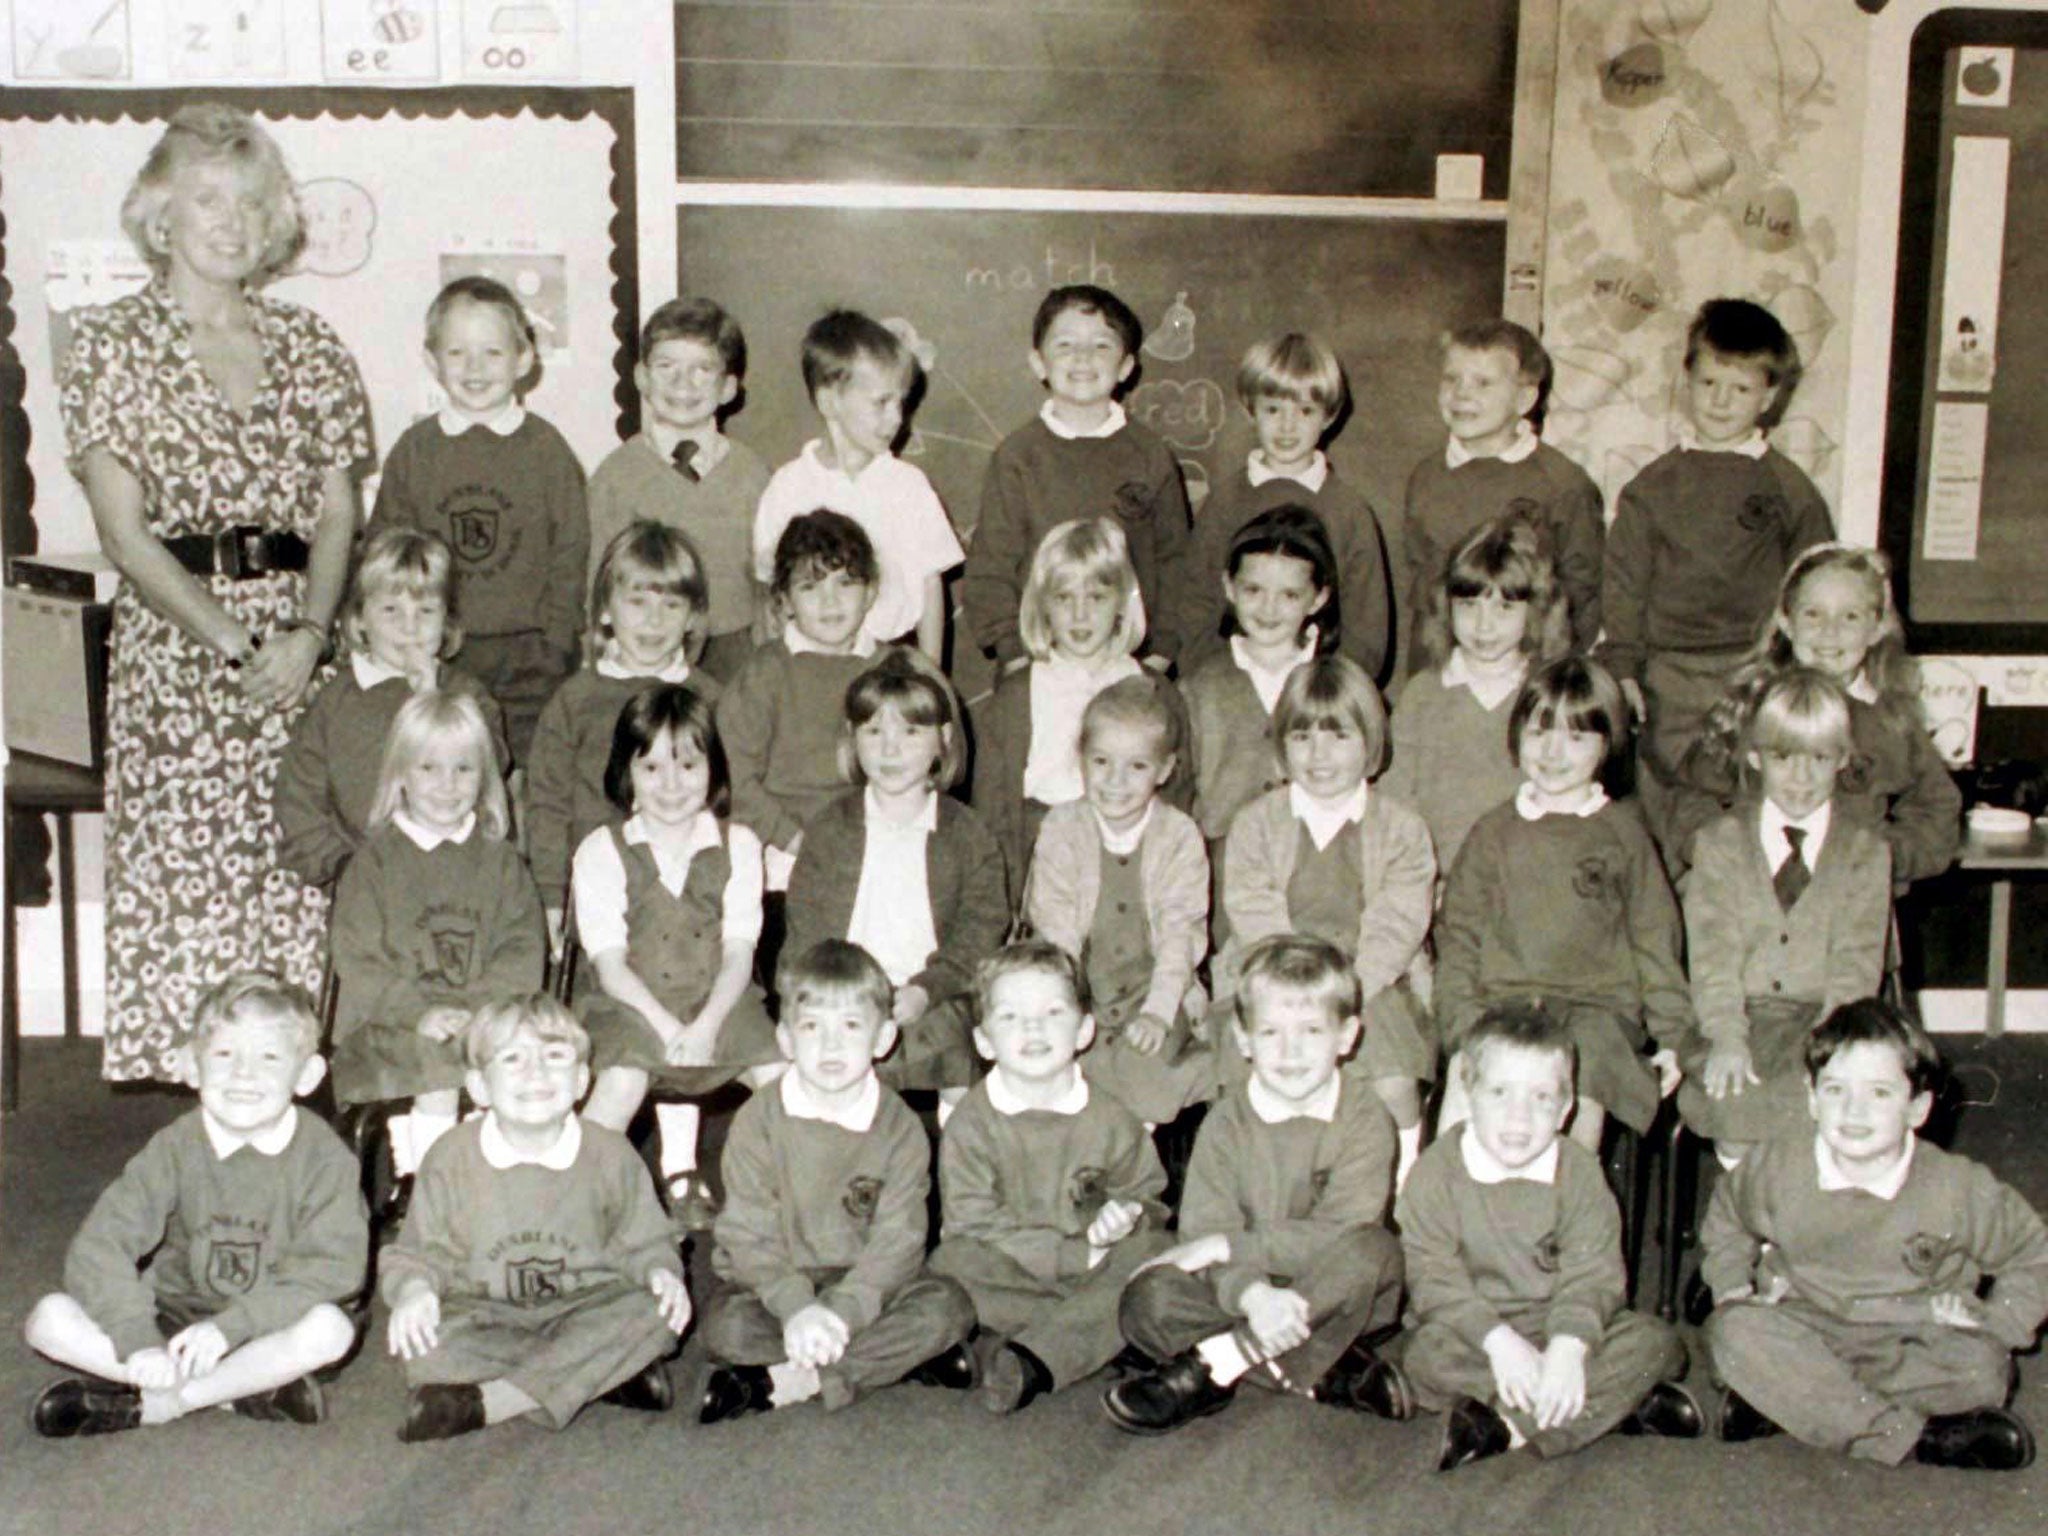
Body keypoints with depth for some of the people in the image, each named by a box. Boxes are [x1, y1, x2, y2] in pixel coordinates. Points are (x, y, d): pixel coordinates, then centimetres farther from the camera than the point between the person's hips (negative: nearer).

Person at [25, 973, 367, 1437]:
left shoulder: (323, 1157, -12)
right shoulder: (175, 1149, -7)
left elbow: (333, 1270, -20)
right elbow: (98, 1248, -15)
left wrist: (229, 1326, -29)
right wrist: (138, 1341, -30)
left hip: (268, 1330, -2)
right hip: (172, 1324, 2)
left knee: (329, 1328, -33)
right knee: (50, 1319, -18)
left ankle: (148, 1406, -19)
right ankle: (247, 1387, -19)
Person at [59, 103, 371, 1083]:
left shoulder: (308, 347, 12)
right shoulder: (109, 342, 3)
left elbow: (338, 514, 7)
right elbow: (124, 534, -4)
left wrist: (308, 633, -10)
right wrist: (236, 641, -14)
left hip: (302, 649, 2)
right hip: (170, 645, -2)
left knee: (299, 884, -1)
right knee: (177, 882, -5)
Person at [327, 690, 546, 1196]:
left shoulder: (500, 863, 15)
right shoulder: (374, 861, 8)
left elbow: (523, 950, 4)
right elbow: (359, 960, -2)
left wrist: (478, 1008, -14)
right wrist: (421, 1012, -17)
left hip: (487, 1019, 2)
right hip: (391, 1024, -2)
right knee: (438, 1065, -30)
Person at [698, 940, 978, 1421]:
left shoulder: (901, 1129, -5)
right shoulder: (758, 1121, -6)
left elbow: (897, 1242, -12)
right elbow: (748, 1234, -11)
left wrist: (841, 1311, -29)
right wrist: (797, 1309, -28)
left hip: (862, 1287, 1)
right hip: (774, 1286, -1)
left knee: (949, 1306, -23)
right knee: (726, 1325, -30)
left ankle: (780, 1382, -25)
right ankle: (903, 1357, -21)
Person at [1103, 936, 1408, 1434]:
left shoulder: (1365, 1122, -9)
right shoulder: (1225, 1124, -3)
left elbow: (1342, 1232, -20)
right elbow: (1204, 1230, -13)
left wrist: (1230, 1246, -21)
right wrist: (1250, 1294, -35)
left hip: (1337, 1296, -2)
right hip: (1239, 1289, 2)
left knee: (1374, 1249, -33)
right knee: (1147, 1302, -23)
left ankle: (1210, 1366, -28)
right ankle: (1326, 1372, -24)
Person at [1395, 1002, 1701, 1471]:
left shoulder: (1580, 1172, -1)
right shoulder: (1438, 1170, -6)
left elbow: (1593, 1274, -10)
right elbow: (1432, 1276, -13)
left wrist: (1569, 1344, -29)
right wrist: (1497, 1339, -27)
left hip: (1557, 1330, 3)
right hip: (1471, 1331, -2)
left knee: (1656, 1341, -19)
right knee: (1426, 1353, -33)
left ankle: (1506, 1427, -31)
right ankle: (1616, 1403, -30)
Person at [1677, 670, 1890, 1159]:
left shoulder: (1866, 852, 10)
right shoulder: (1719, 842, 9)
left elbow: (1856, 964, 1)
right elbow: (1712, 954, -2)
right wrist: (1727, 1038, -18)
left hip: (1827, 1020, 0)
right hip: (1739, 1016, 0)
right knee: (1733, 1099, -27)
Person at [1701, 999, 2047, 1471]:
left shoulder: (1958, 1188, -10)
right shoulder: (1777, 1171, -7)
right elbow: (1726, 1218, 17)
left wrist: (1996, 1325, -4)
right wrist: (1732, 1286, 6)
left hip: (1913, 1342, -1)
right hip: (1804, 1334, 1)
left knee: (1982, 1370, -32)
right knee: (1738, 1330, -31)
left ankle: (1782, 1403, -28)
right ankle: (1918, 1439, -31)